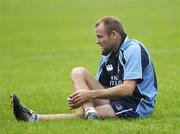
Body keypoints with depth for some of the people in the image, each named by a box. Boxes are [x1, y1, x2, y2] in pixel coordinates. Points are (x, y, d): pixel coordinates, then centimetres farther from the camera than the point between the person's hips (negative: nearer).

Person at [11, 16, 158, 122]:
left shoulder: (133, 49, -14)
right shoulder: (107, 55, 14)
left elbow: (127, 89, -24)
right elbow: (98, 86, 14)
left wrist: (91, 94, -22)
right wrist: (80, 98, -9)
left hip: (137, 104, -9)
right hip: (116, 100, 9)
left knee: (81, 113, -30)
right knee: (78, 72, -6)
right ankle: (90, 113, -27)